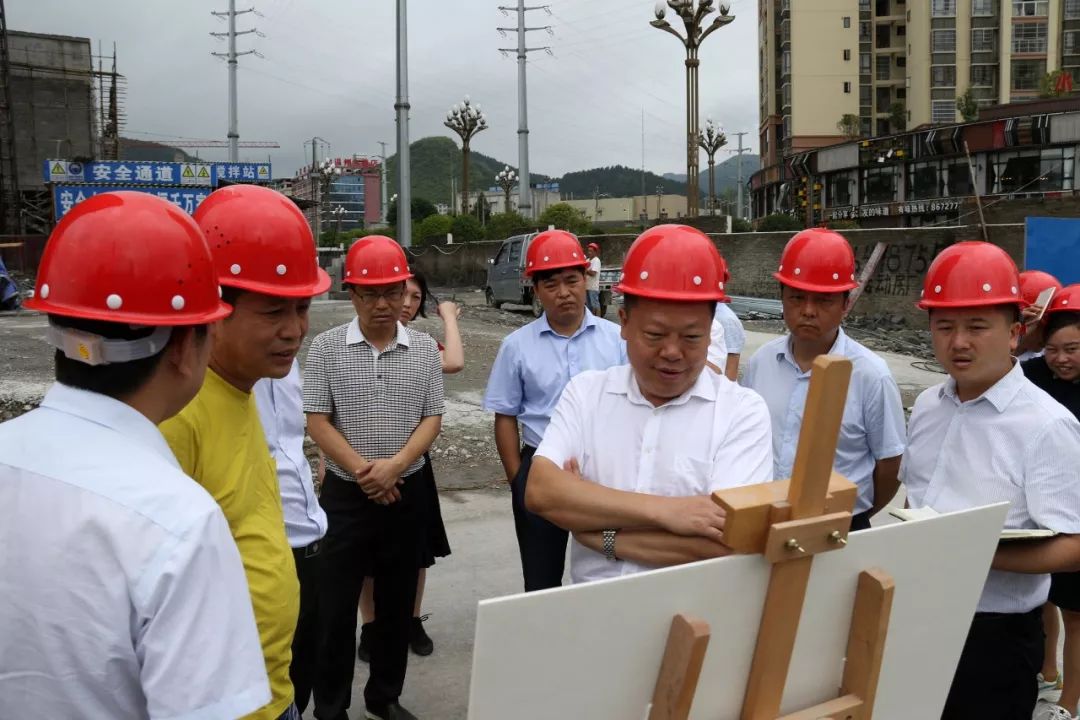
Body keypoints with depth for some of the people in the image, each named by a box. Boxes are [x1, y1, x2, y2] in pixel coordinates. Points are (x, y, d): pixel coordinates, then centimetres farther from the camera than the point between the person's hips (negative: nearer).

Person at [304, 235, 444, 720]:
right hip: (346, 493, -2)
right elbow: (317, 421, -7)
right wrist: (362, 470, -15)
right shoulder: (326, 347, -5)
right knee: (338, 603, 4)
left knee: (397, 601, 13)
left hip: (407, 491, 2)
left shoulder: (425, 349, 0)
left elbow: (432, 419, 0)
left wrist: (394, 465, -15)